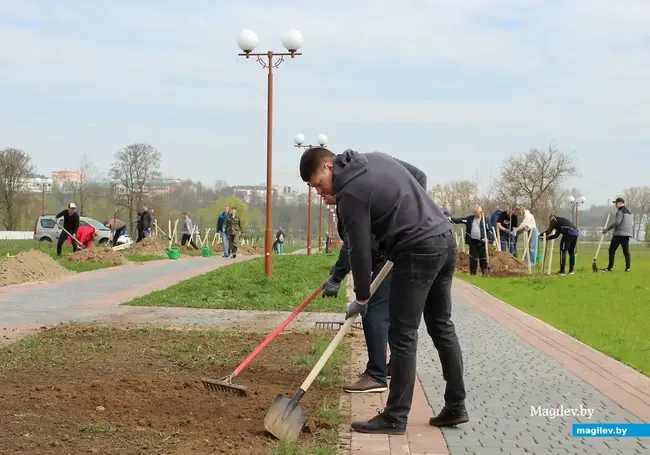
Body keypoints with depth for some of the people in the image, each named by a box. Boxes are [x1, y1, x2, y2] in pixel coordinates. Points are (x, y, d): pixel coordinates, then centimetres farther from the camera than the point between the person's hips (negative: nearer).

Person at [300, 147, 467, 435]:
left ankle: (395, 418, 1)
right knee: (442, 326, 14)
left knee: (403, 336, -3)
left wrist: (361, 298, 2)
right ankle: (455, 408, 19)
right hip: (445, 239, 9)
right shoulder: (377, 158, 13)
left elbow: (360, 249, -10)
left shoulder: (350, 193, -12)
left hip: (418, 251, -9)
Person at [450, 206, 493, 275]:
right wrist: (451, 219, -10)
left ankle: (485, 272, 11)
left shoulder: (485, 220, -2)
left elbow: (489, 230, -1)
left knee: (483, 258, 1)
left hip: (482, 242, -2)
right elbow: (460, 220, 3)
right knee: (473, 258, 5)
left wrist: (488, 238, -15)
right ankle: (472, 272, 13)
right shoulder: (470, 219, 4)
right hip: (472, 241, 2)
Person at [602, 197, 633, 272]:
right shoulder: (629, 211, 19)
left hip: (619, 234, -8)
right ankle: (628, 267, -1)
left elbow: (617, 222, -19)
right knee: (626, 251, 5)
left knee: (612, 250, -2)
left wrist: (607, 229, -15)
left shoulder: (620, 211, -9)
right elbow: (631, 223, 23)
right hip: (627, 234, 8)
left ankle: (610, 267, -5)